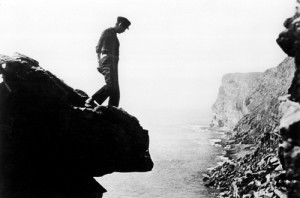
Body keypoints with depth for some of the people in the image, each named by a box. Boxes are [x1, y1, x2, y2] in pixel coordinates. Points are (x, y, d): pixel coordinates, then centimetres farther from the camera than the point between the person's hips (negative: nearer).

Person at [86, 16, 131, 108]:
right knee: (110, 85, -22)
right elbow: (98, 47, -9)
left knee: (115, 89, 2)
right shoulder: (107, 32, 0)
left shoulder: (114, 35, 27)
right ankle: (91, 101, -19)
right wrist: (99, 62, -19)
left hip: (113, 63, 10)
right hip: (107, 60, -10)